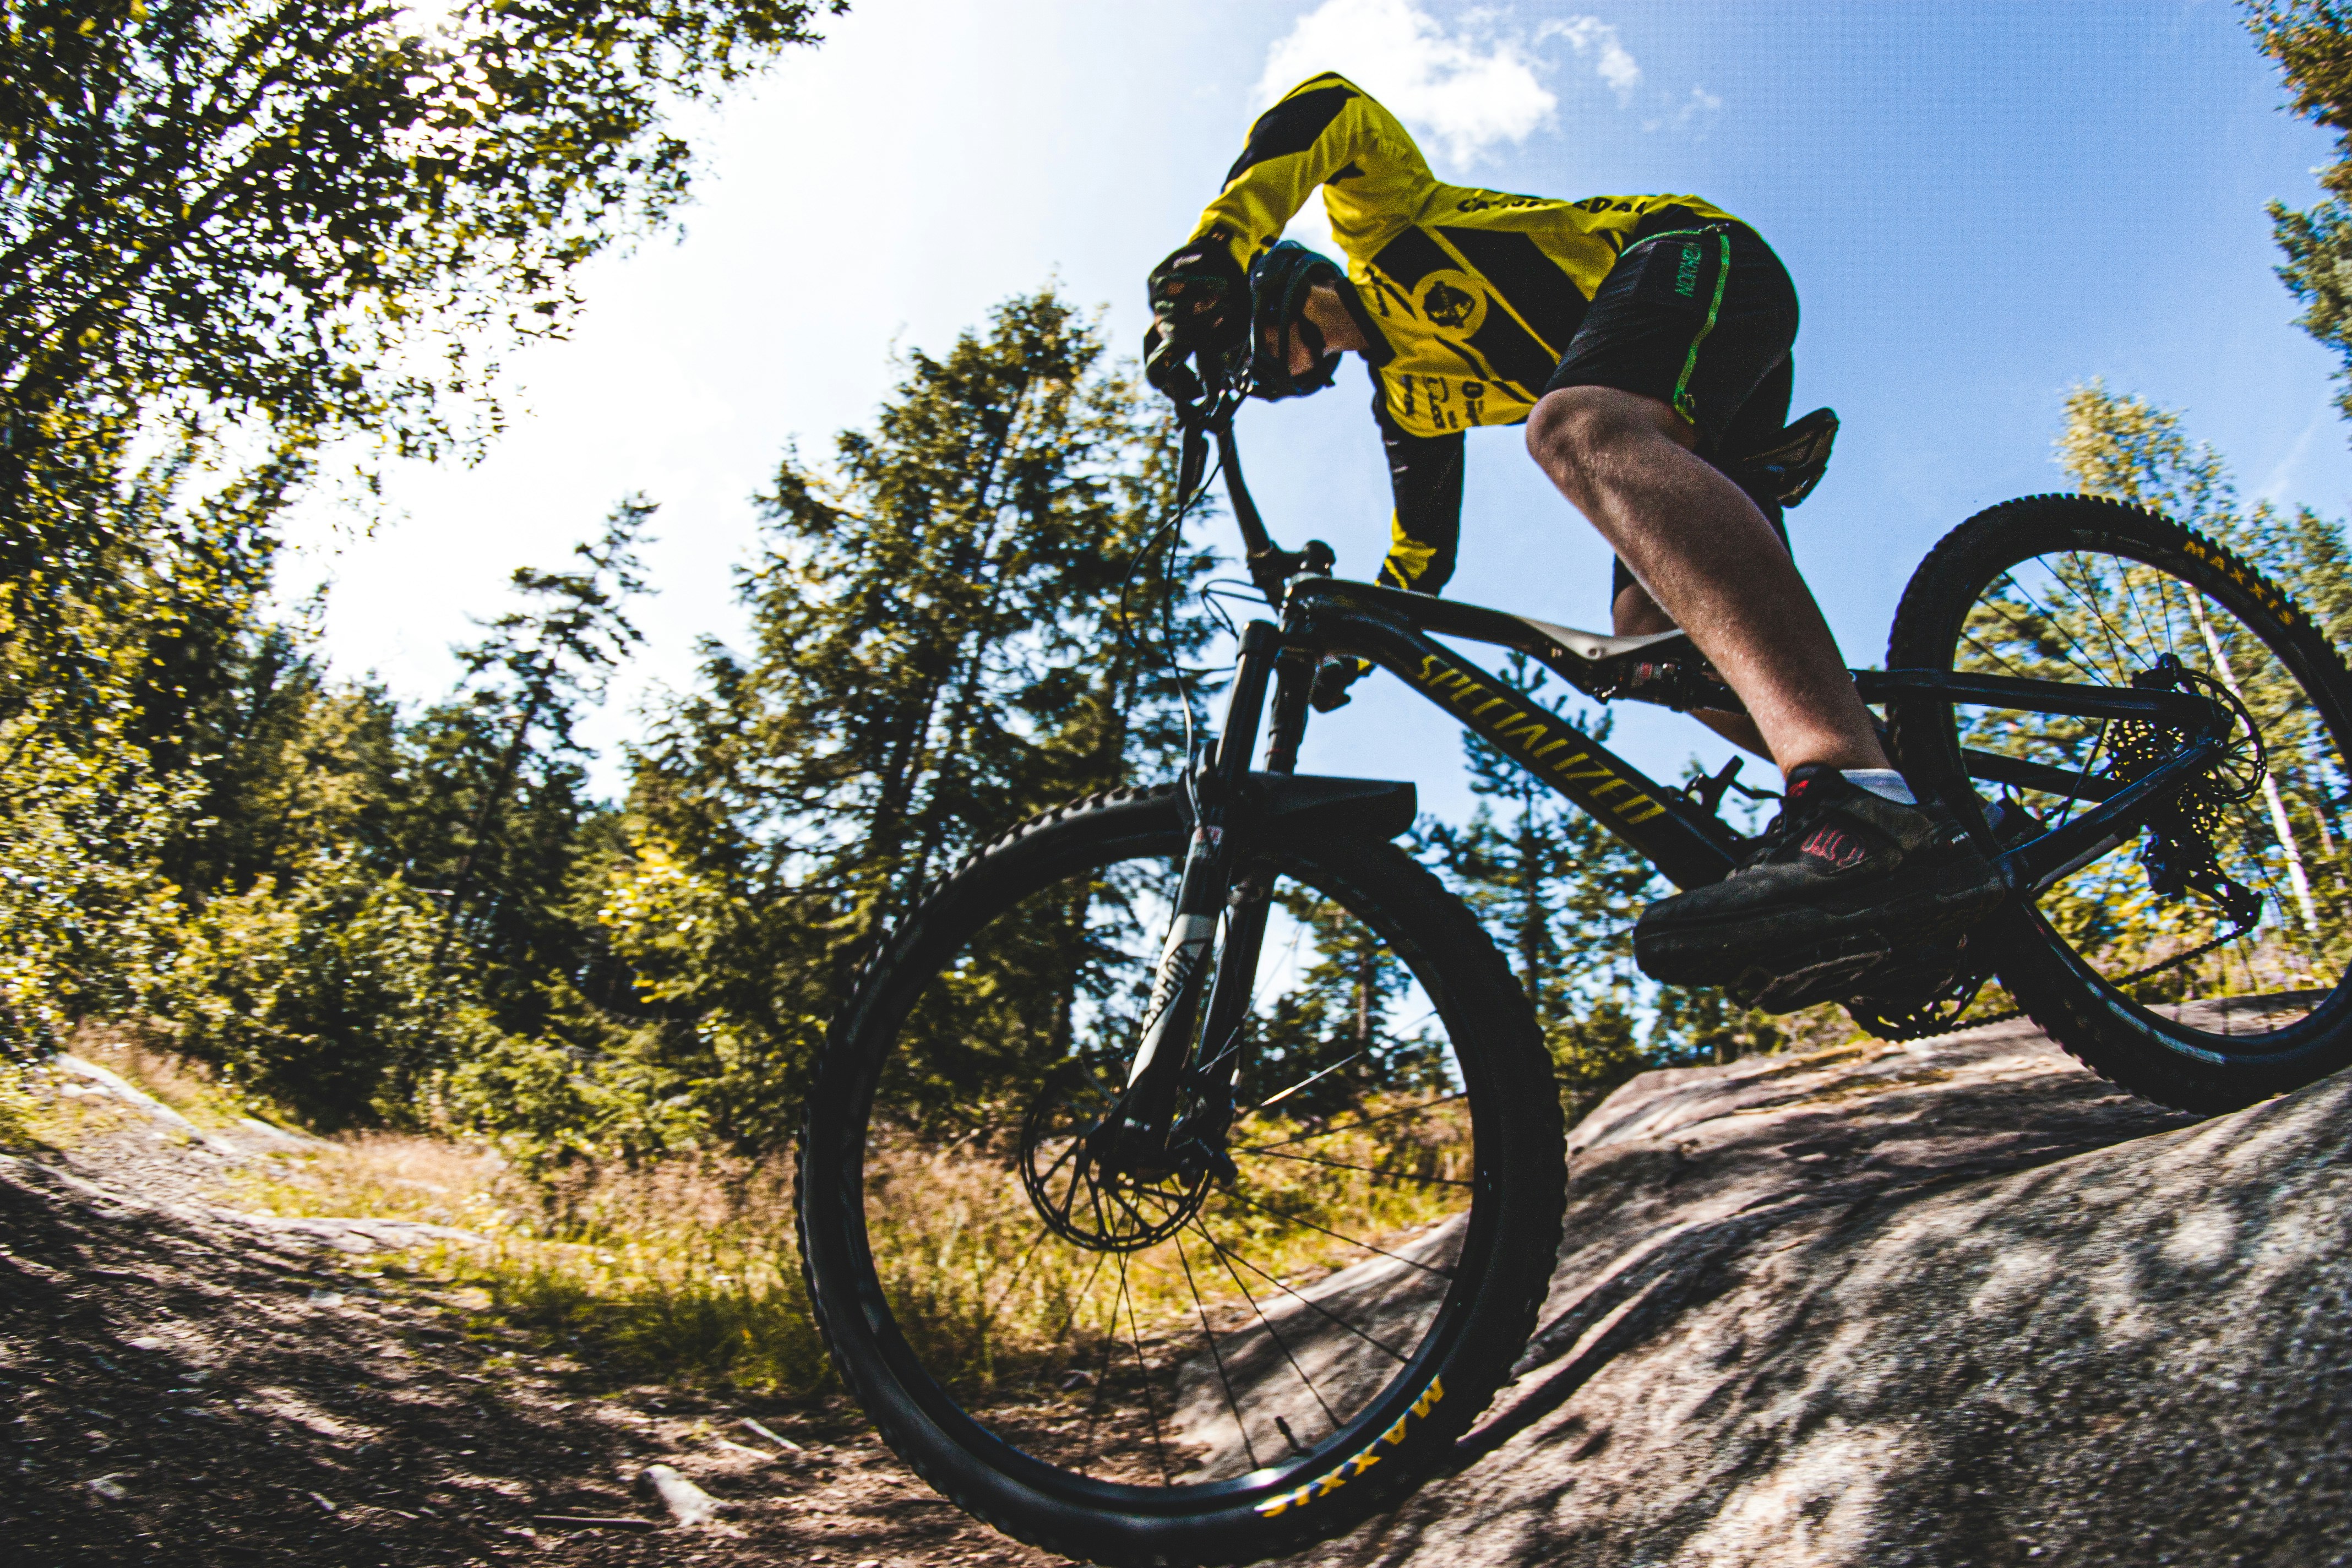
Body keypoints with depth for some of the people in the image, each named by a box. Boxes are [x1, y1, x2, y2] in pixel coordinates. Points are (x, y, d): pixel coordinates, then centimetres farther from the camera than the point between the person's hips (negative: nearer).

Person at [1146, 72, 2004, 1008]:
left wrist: (1208, 256, -20)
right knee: (1649, 633, -9)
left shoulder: (1379, 227, 10)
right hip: (1690, 411, 8)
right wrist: (1349, 644, 28)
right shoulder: (1406, 392, 27)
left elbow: (1327, 110, -10)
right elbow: (1425, 548, 31)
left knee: (1573, 427, -38)